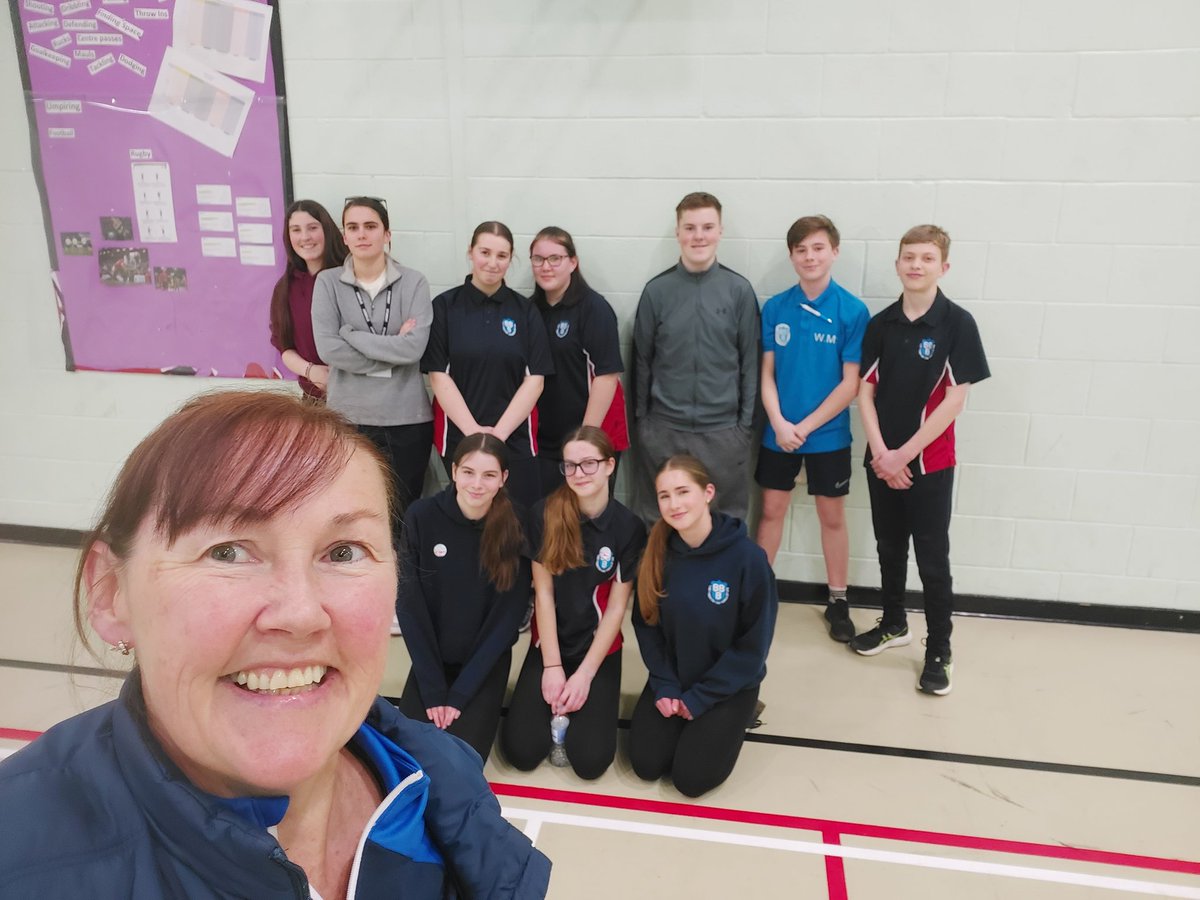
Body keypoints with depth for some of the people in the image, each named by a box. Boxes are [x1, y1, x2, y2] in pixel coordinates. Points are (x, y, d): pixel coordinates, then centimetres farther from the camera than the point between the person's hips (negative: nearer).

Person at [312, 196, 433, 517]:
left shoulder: (414, 282, -1)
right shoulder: (328, 282, 1)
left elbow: (415, 347, -14)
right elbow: (328, 349, -10)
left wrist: (351, 334, -11)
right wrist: (393, 349, -12)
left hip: (407, 419, 0)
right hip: (349, 418, 1)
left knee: (404, 513, 10)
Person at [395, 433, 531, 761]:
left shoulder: (515, 529, -15)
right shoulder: (422, 517, -15)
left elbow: (507, 616, -10)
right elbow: (409, 604, -10)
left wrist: (460, 694, -13)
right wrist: (433, 690, -12)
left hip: (486, 660, -1)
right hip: (431, 657, 1)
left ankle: (481, 706, 17)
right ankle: (439, 697, 18)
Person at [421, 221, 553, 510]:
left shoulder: (525, 310, 5)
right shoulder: (444, 306, 1)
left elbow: (535, 378, 0)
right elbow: (438, 375, -3)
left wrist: (499, 432, -11)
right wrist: (474, 431, -13)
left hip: (515, 438, 1)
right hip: (458, 437, -1)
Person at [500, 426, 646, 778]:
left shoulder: (629, 527, -11)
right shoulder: (545, 515, -10)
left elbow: (617, 607, -7)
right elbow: (544, 593, -7)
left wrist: (584, 674, -11)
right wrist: (552, 667, -10)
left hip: (600, 649, -1)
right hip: (550, 644, 1)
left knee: (590, 760, -14)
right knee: (520, 751, -12)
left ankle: (576, 699, 17)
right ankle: (557, 700, 17)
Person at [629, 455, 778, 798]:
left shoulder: (748, 557, -24)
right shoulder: (657, 551, -11)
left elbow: (753, 645, -16)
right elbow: (646, 623, -1)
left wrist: (700, 697, -13)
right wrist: (664, 686, -11)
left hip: (728, 684, -3)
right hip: (672, 680, 4)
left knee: (692, 778, -10)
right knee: (646, 764, -5)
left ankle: (732, 719, 17)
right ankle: (676, 712, 23)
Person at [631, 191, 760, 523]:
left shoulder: (739, 290, -1)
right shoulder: (657, 290, 0)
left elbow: (749, 362, 2)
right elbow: (642, 360, 5)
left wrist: (746, 422, 0)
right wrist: (641, 419, 5)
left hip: (723, 430, 0)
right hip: (663, 430, 1)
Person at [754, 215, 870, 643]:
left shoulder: (853, 311, -10)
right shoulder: (775, 308, -3)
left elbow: (851, 383, -11)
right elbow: (766, 373, 0)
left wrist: (805, 427, -13)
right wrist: (779, 424, -13)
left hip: (828, 435, -2)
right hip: (778, 433, 2)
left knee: (832, 517, 11)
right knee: (771, 511, 13)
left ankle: (838, 601, 26)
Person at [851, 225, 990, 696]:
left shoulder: (957, 323, -9)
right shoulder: (880, 324, 2)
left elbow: (955, 400, -12)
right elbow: (865, 391, 2)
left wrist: (906, 453, -13)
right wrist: (881, 452, -8)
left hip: (930, 462, -4)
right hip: (882, 460, 4)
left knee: (932, 560, 3)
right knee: (889, 549, 17)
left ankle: (939, 653, 16)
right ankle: (894, 624, 36)